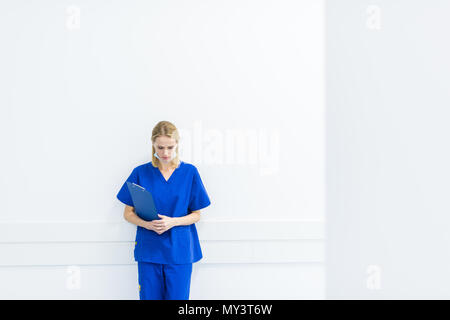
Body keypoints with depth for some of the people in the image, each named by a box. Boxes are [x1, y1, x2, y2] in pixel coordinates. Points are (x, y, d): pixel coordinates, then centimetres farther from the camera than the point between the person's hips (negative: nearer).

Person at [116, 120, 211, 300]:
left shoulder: (189, 172, 1)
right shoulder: (140, 173, 2)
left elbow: (196, 215, 5)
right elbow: (128, 213, 6)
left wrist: (173, 222, -14)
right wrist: (146, 224, -15)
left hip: (179, 251, 0)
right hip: (149, 250, 1)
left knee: (177, 297, 2)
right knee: (150, 296, 5)